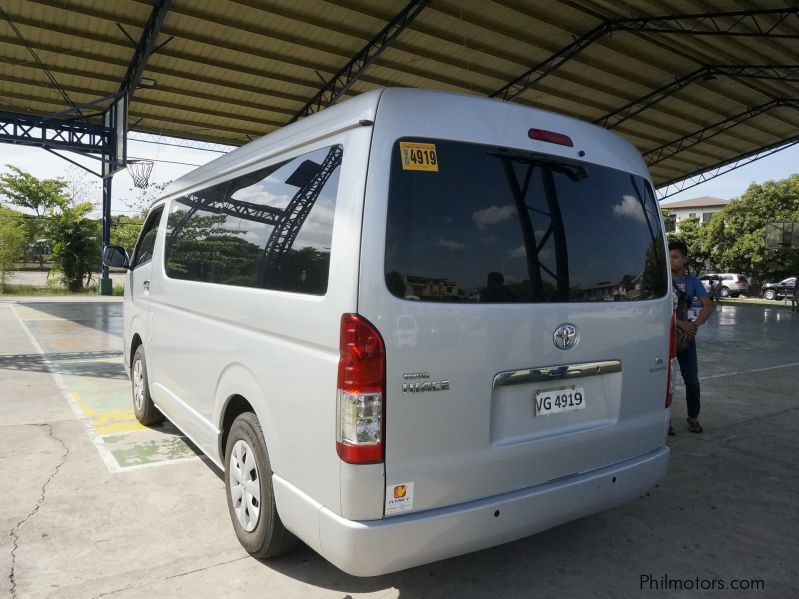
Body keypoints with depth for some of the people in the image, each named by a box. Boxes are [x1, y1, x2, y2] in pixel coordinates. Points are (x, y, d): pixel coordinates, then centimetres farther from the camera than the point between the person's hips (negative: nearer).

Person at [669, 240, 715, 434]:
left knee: (692, 380, 4)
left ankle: (693, 417, 21)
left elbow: (709, 306, -6)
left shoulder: (692, 282, 4)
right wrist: (680, 323, -23)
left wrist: (694, 325, -20)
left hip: (687, 337, 2)